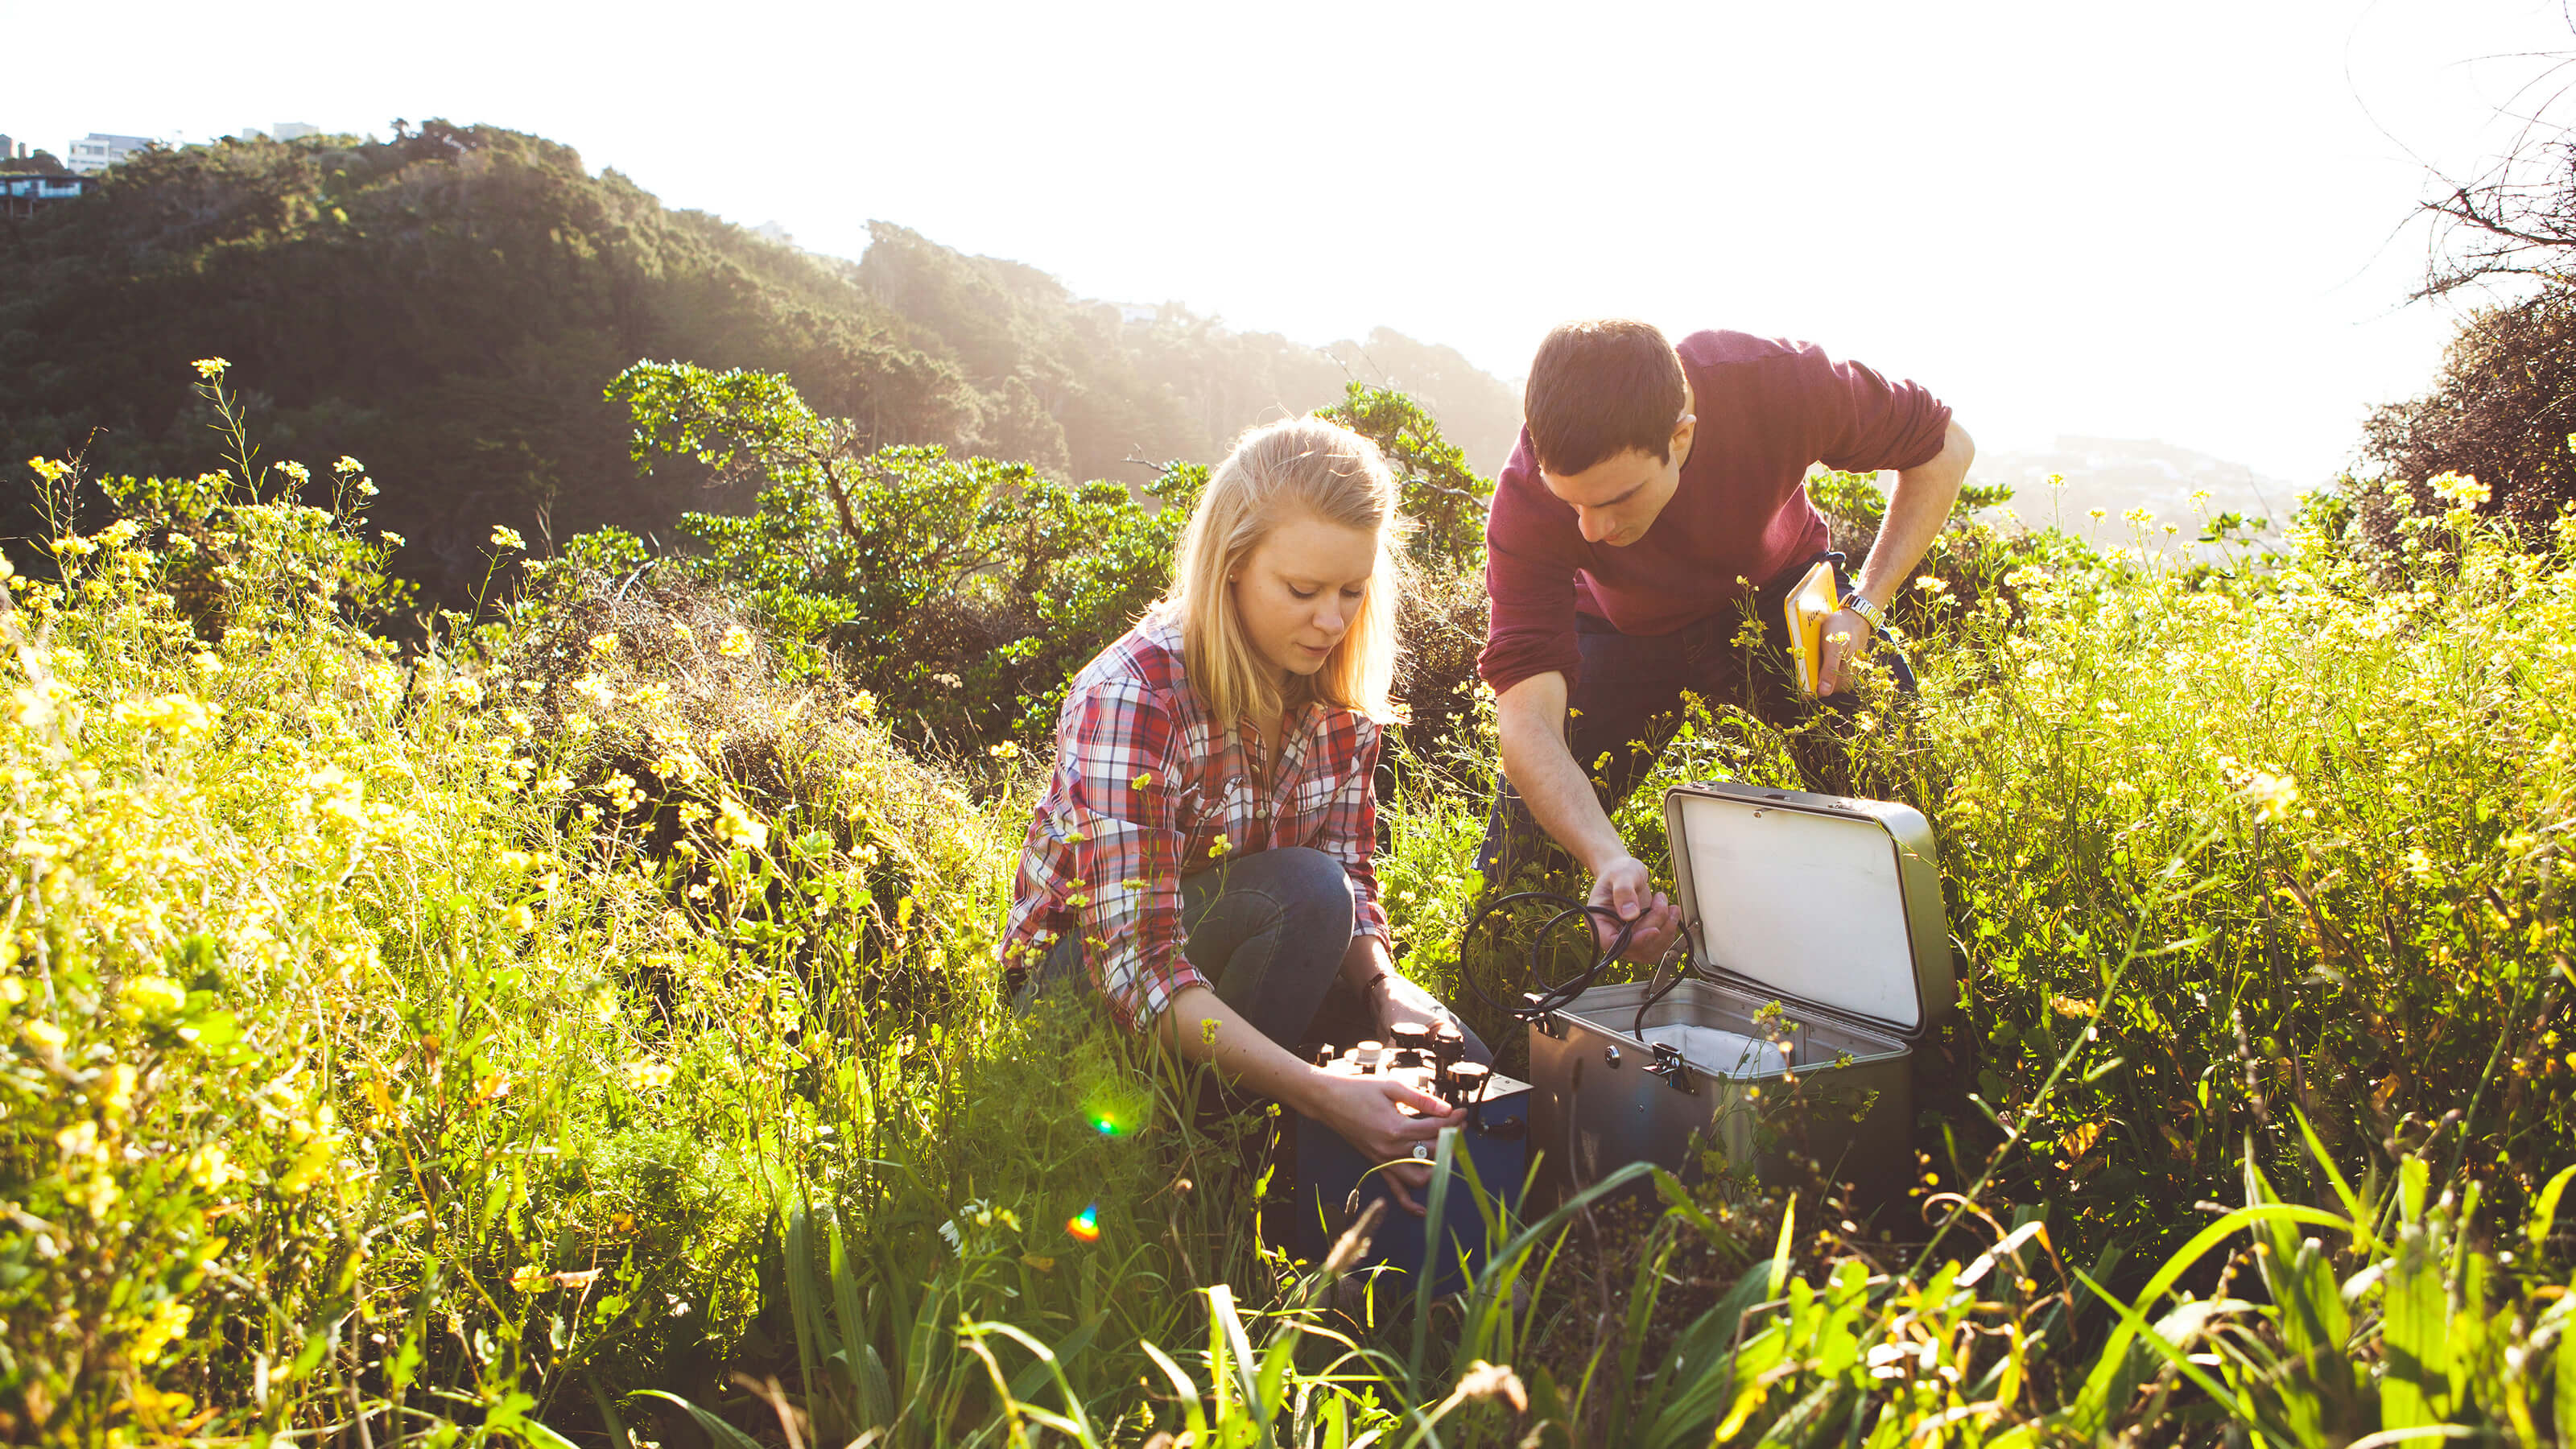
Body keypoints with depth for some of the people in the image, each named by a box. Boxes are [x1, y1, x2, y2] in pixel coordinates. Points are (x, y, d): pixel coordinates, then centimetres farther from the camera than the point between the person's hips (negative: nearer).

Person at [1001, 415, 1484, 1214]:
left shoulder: (1340, 693, -8)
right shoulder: (1129, 698, -29)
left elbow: (1351, 875, -2)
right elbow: (1134, 966, -34)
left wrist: (1382, 983, -24)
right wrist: (1318, 1091, -44)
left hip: (1232, 959, 6)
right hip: (1086, 982, -5)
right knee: (1299, 892, -33)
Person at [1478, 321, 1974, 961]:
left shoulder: (1778, 384, -36)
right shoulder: (1527, 499, -36)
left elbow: (1944, 448, -15)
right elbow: (1526, 714, -41)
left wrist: (1864, 607, -25)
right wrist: (1608, 858, -57)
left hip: (1775, 593, 1)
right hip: (1624, 629, -1)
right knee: (1533, 823, -15)